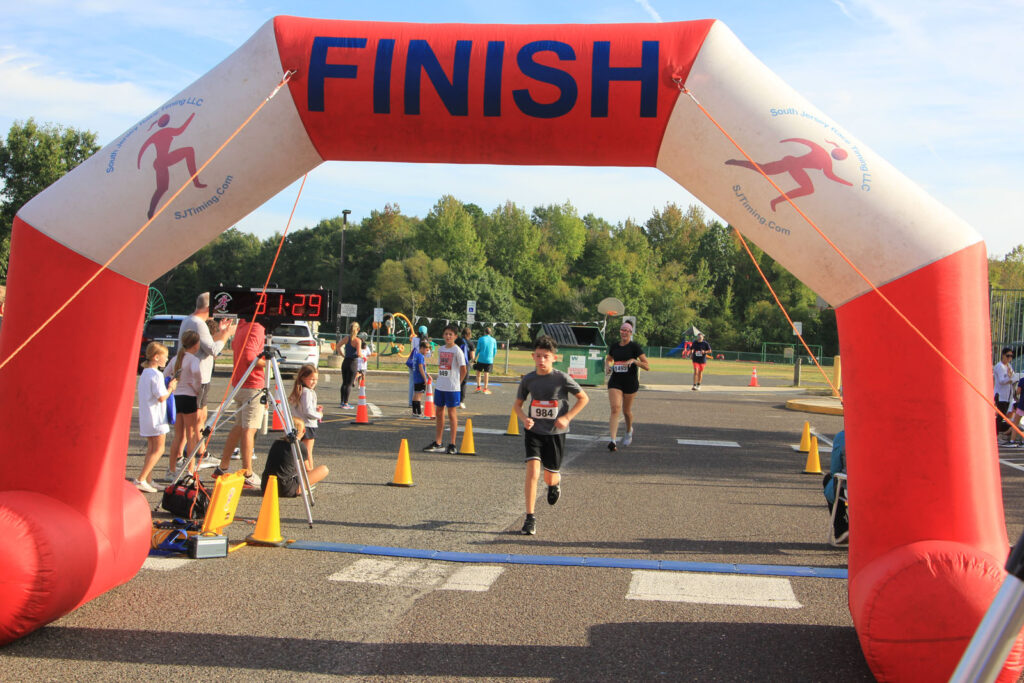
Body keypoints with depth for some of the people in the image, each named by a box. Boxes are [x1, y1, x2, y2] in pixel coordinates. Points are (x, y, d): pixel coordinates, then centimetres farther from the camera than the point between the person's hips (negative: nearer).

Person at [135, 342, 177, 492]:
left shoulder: (144, 373, 13)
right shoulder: (156, 375, -17)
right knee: (158, 449, -5)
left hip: (145, 416, 9)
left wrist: (168, 387, 14)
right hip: (156, 417, -9)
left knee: (151, 449, 15)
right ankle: (141, 480, -11)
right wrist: (170, 388, -4)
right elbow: (161, 397, -22)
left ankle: (146, 480, 14)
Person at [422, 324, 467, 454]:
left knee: (452, 414, -1)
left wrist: (457, 382, -2)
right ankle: (437, 443, 19)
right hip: (439, 386, 6)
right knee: (439, 413, 11)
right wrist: (440, 380, 9)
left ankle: (453, 445, 5)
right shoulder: (441, 349, 10)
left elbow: (463, 369, -7)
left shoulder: (457, 351, -8)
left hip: (452, 388, -6)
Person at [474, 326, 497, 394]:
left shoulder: (481, 339, -2)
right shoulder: (493, 340, 4)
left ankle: (478, 387, 7)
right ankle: (485, 388, 2)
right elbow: (495, 350, 8)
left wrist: (475, 358, 8)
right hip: (489, 360, 1)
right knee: (486, 373, 2)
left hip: (481, 359, -1)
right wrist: (492, 358, 21)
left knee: (478, 372, 12)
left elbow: (478, 349, -2)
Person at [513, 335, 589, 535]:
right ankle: (530, 518, -6)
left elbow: (583, 398, -1)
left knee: (550, 478, 8)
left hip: (555, 433, -1)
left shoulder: (562, 378, -11)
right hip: (534, 431, 1)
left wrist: (567, 417, -11)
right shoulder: (528, 379, -3)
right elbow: (517, 404, 10)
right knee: (533, 472, -15)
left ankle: (556, 481, 47)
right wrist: (524, 418, -11)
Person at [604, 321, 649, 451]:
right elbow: (608, 358, 27)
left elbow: (647, 366, -10)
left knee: (626, 411, 12)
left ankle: (629, 431, 43)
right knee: (615, 409, -13)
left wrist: (634, 361, -24)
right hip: (615, 381, 2)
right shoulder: (614, 346, 6)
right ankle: (612, 440, -20)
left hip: (630, 383, -2)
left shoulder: (635, 347, -7)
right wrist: (607, 366, 5)